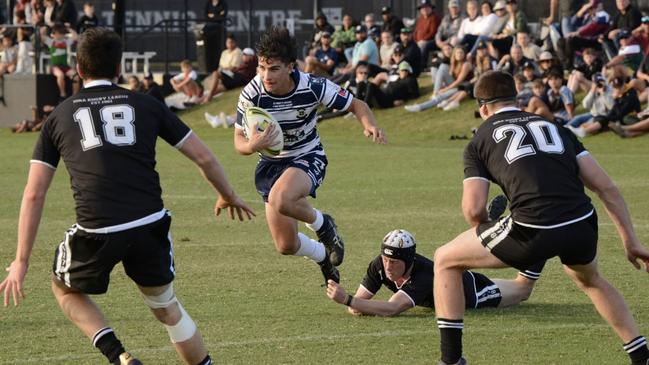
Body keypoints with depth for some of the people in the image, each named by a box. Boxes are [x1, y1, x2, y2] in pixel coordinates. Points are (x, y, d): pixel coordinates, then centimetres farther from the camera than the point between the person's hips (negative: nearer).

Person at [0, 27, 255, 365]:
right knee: (166, 307, 25)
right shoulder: (146, 105, 13)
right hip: (150, 225, 2)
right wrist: (228, 197, 33)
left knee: (65, 288, 27)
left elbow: (34, 194, 9)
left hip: (96, 232, -1)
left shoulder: (59, 117, 13)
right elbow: (204, 158, 14)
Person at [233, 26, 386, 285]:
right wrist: (252, 146, -37)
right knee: (286, 246, 4)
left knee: (280, 200, -37)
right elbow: (239, 140, -12)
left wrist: (370, 125, -30)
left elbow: (355, 105, -8)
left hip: (308, 157, -3)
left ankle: (321, 223, -4)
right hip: (271, 163, 3)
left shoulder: (313, 87, -23)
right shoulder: (252, 94, -21)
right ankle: (324, 256, 40)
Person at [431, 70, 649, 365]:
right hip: (582, 227, 4)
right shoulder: (554, 127, 25)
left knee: (445, 261, 19)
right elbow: (606, 188, 18)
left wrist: (486, 237, 25)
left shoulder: (479, 142, 15)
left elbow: (474, 210, 3)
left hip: (533, 230, -4)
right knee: (589, 280, 40)